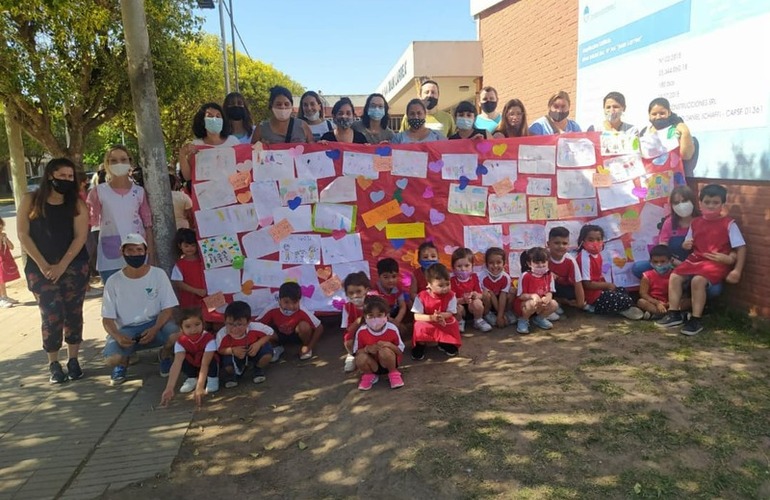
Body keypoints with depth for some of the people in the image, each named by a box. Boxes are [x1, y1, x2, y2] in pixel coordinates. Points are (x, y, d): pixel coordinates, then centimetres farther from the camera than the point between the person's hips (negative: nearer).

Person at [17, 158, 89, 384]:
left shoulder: (77, 204, 0)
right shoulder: (30, 200, 1)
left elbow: (80, 237, -6)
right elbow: (23, 234, -3)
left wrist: (62, 266, -14)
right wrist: (43, 265, -10)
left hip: (74, 267, 1)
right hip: (41, 268, 0)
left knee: (73, 314, 5)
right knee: (51, 316, -2)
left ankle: (73, 360, 16)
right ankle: (54, 364, 11)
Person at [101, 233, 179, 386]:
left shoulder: (158, 274, -5)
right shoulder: (114, 281, -4)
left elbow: (168, 309, -6)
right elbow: (107, 319, -2)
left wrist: (154, 329, -24)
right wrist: (117, 336, -23)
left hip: (155, 323, 0)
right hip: (126, 329, 0)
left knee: (176, 335, -32)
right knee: (111, 358, -29)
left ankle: (164, 355, 7)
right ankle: (123, 361, 13)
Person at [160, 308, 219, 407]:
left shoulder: (209, 339, -35)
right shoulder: (180, 342, -25)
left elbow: (205, 364, -41)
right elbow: (177, 364, -37)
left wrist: (199, 387, -50)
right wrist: (169, 388, -49)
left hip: (210, 367, -3)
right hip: (193, 366, 3)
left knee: (211, 358, -36)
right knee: (181, 359, -27)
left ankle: (213, 378, -6)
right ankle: (192, 378, 2)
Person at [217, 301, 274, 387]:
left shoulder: (255, 327, -34)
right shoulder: (222, 334, -34)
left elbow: (270, 333, -15)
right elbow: (220, 350, -15)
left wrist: (258, 344, -29)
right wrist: (232, 350, -35)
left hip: (253, 352, 1)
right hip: (234, 355, 0)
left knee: (267, 351, -29)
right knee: (227, 367, -30)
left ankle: (258, 370, 7)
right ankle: (231, 374, 12)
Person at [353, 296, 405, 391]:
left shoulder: (392, 329, -18)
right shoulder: (361, 332, -16)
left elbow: (400, 351, -10)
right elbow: (356, 352, -6)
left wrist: (389, 345, -30)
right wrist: (367, 349, -27)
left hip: (388, 363, -1)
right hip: (372, 364, 1)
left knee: (385, 351, -35)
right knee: (360, 358, -32)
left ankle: (393, 373, -2)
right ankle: (369, 375, 4)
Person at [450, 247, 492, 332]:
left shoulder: (474, 277, -2)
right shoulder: (452, 281, -11)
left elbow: (481, 295, -4)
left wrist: (476, 295, -28)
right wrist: (462, 300, -35)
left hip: (472, 307, 2)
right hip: (460, 305, -2)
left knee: (477, 302, -31)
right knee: (457, 307, -35)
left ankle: (478, 321, -1)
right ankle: (459, 322, 0)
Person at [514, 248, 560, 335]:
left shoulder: (549, 275, -6)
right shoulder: (525, 276, -22)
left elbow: (549, 292, -6)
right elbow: (520, 296, -19)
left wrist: (547, 298, -30)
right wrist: (532, 296, -38)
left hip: (541, 304, 5)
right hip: (522, 304, -5)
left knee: (554, 304, -19)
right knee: (533, 303, -37)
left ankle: (539, 318, 11)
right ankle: (523, 321, -5)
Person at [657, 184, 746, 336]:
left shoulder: (729, 224, -5)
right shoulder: (695, 223, 10)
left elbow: (741, 247, -6)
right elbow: (688, 244, 20)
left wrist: (737, 270, -14)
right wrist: (687, 245, -7)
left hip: (717, 263, -6)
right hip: (695, 259, 6)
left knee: (698, 280, -30)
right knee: (674, 276, -13)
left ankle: (696, 320, -19)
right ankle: (674, 313, -4)